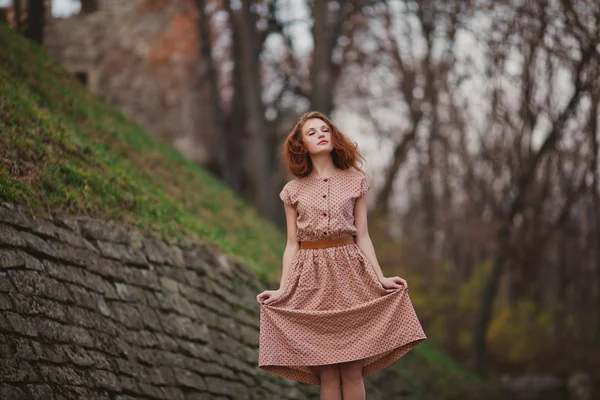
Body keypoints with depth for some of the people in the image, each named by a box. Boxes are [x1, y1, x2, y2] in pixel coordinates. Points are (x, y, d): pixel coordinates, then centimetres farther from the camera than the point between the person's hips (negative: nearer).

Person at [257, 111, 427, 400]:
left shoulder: (355, 182, 7)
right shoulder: (294, 190, 8)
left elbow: (362, 236, 6)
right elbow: (292, 243, 7)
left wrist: (381, 278, -4)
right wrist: (282, 289, -1)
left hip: (349, 274, 0)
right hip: (311, 279, 0)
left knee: (352, 368, -4)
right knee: (327, 370, -1)